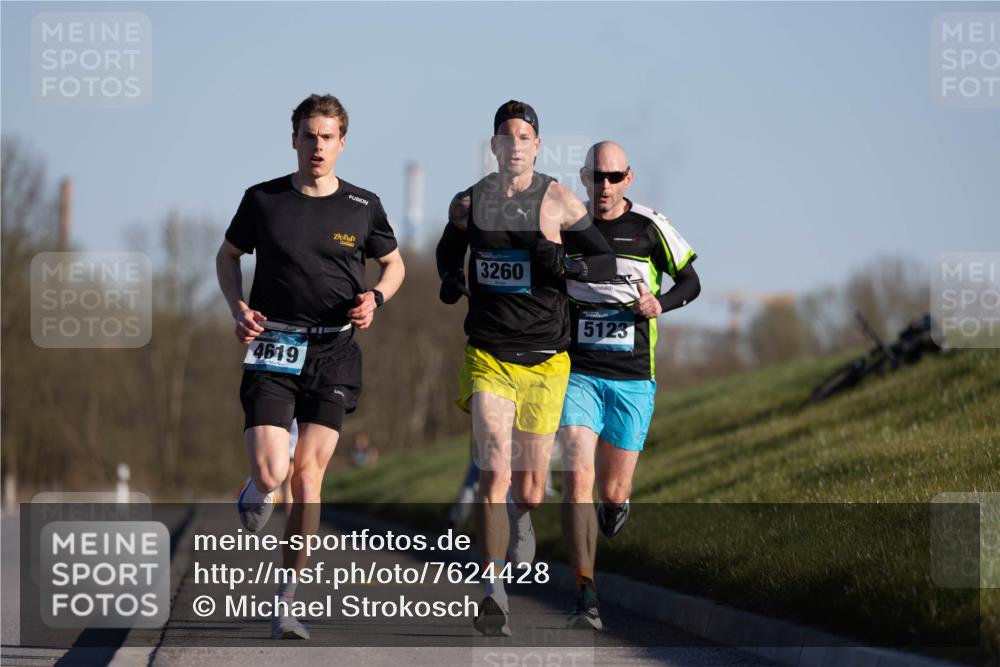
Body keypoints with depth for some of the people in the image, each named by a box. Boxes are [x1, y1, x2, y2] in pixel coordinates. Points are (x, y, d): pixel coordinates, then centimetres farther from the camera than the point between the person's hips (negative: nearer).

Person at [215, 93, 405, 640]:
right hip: (272, 348, -1)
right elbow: (228, 255, 15)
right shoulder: (263, 200, 1)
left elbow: (393, 263, 18)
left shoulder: (363, 206, 3)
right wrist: (238, 307, -2)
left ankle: (288, 597, 6)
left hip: (333, 353, 1)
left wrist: (375, 297, -3)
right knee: (270, 473, -15)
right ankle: (258, 486, 25)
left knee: (307, 477, -3)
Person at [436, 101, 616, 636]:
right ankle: (493, 590, -15)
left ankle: (521, 522, 44)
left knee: (530, 483, 6)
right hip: (488, 356, 0)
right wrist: (451, 280, 3)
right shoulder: (468, 202, 4)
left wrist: (566, 265, -17)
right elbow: (449, 248, 25)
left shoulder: (559, 202, -3)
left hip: (545, 359, 0)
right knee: (494, 471, -15)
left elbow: (606, 261, 3)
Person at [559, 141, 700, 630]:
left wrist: (660, 304, -12)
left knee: (612, 493, 5)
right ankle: (586, 598, -21)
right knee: (577, 475, -19)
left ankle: (617, 504, 46)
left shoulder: (649, 227, -2)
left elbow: (691, 282, 7)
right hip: (578, 374, 0)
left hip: (633, 378, 0)